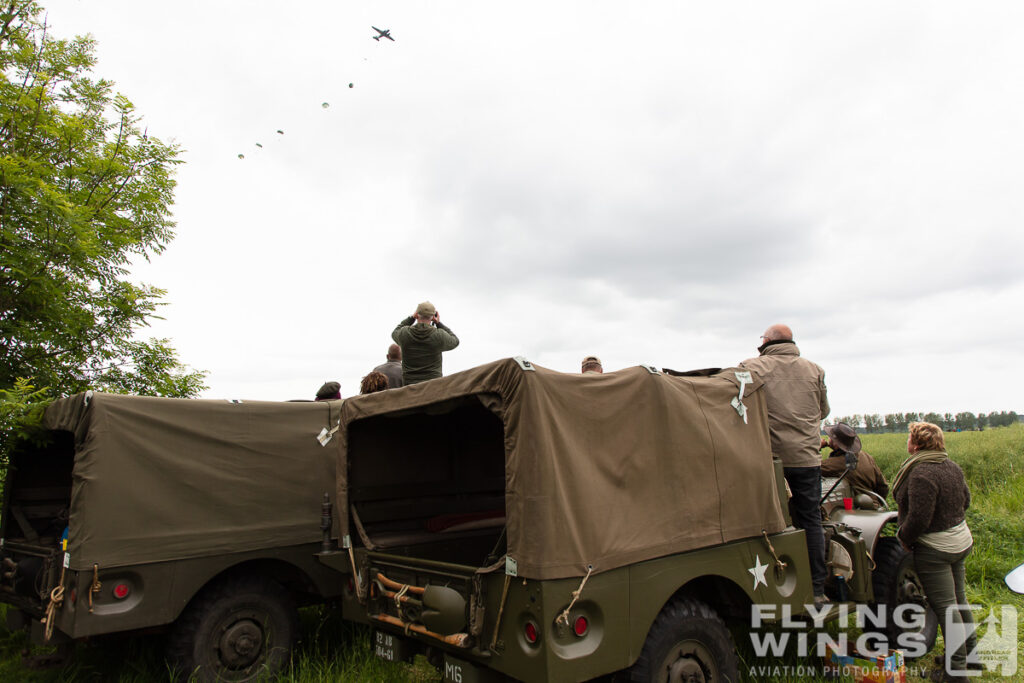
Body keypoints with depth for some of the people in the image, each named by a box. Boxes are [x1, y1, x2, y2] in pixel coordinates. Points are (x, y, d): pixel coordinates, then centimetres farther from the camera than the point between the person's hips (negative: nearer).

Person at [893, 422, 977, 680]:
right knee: (958, 599, 22)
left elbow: (918, 519, -27)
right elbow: (965, 500, 16)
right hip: (961, 541, 9)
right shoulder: (951, 466, 2)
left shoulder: (921, 474, -26)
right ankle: (970, 654, 37)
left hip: (935, 550, -9)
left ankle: (956, 669, 8)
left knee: (945, 607, -1)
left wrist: (904, 537, -10)